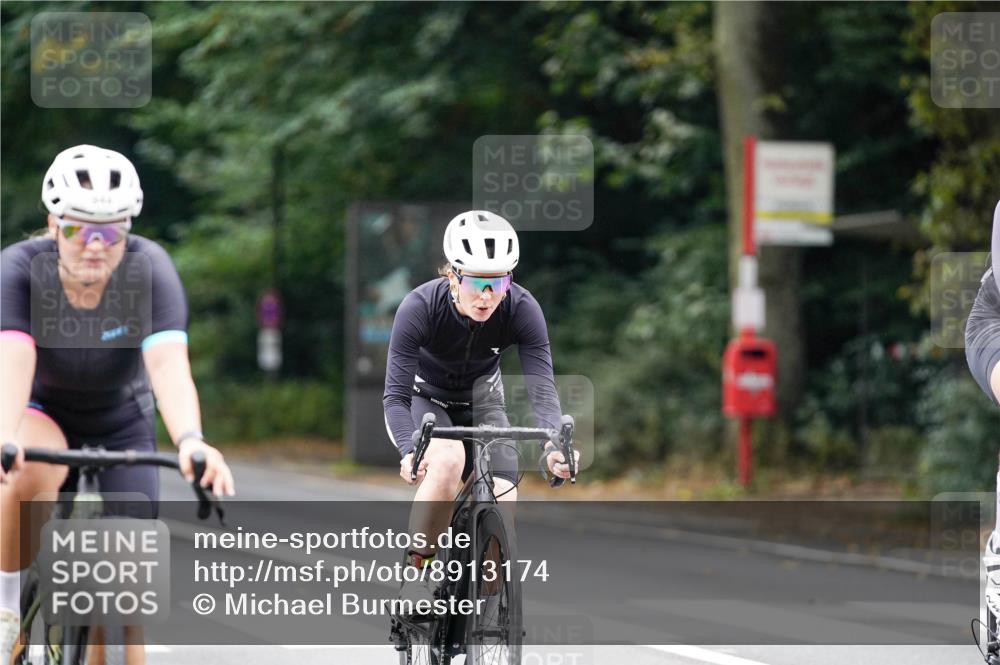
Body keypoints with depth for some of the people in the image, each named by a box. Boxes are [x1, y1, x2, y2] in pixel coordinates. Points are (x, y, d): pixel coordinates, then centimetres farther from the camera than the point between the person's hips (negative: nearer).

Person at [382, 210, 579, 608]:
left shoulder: (521, 309, -26)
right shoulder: (420, 307, -32)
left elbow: (542, 387, -29)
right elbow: (396, 395, -33)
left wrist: (552, 445, -49)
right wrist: (409, 450, -51)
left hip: (480, 403, 3)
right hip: (423, 400, -2)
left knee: (503, 500, -18)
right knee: (447, 459, -35)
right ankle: (416, 570, -22)